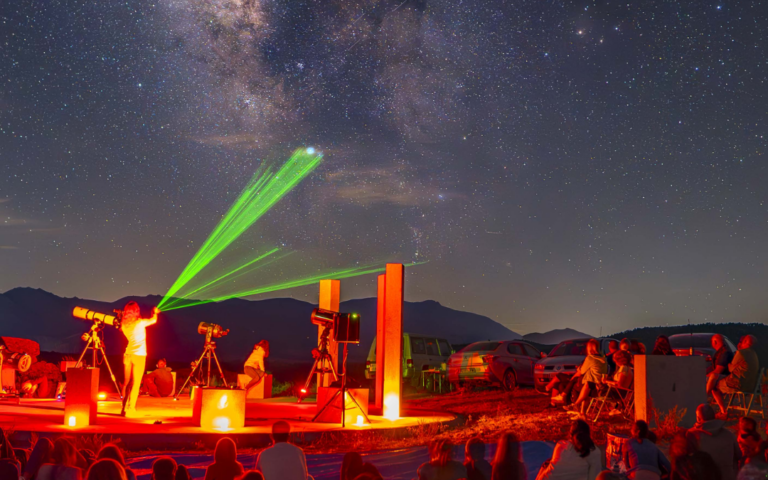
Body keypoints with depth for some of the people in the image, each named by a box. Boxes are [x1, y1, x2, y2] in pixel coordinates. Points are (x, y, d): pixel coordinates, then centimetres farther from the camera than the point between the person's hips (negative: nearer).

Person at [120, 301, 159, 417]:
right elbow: (154, 320, 3)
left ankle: (124, 408, 13)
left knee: (126, 382, 11)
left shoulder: (124, 324, 3)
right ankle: (130, 409, -8)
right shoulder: (140, 323, -11)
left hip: (127, 354, 5)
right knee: (136, 384, -3)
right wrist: (155, 312, 22)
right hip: (139, 355, -5)